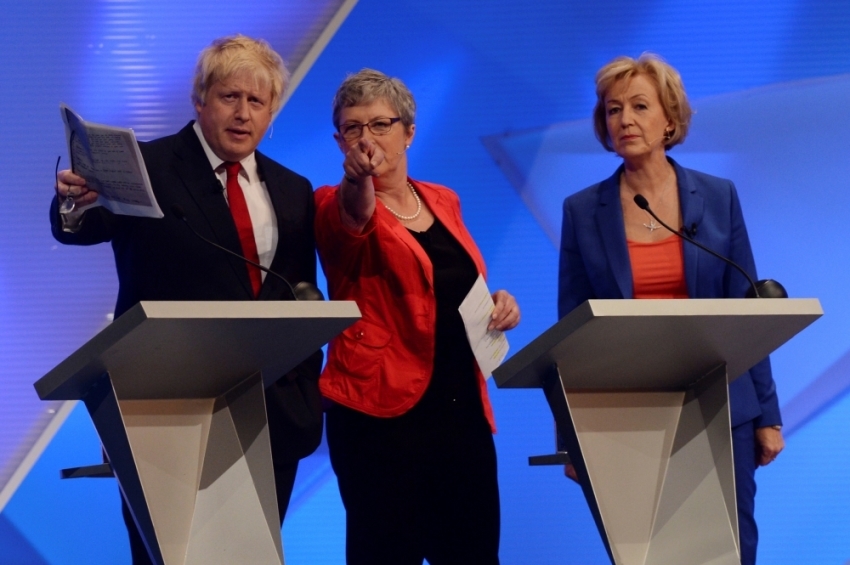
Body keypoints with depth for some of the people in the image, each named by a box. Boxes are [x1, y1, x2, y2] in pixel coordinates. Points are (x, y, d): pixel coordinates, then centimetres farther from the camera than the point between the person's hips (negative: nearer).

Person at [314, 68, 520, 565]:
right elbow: (354, 222, -28)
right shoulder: (336, 206, -3)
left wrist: (496, 303, 3)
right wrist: (358, 180, -49)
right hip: (383, 413, -5)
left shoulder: (444, 202, 13)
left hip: (464, 408, 5)